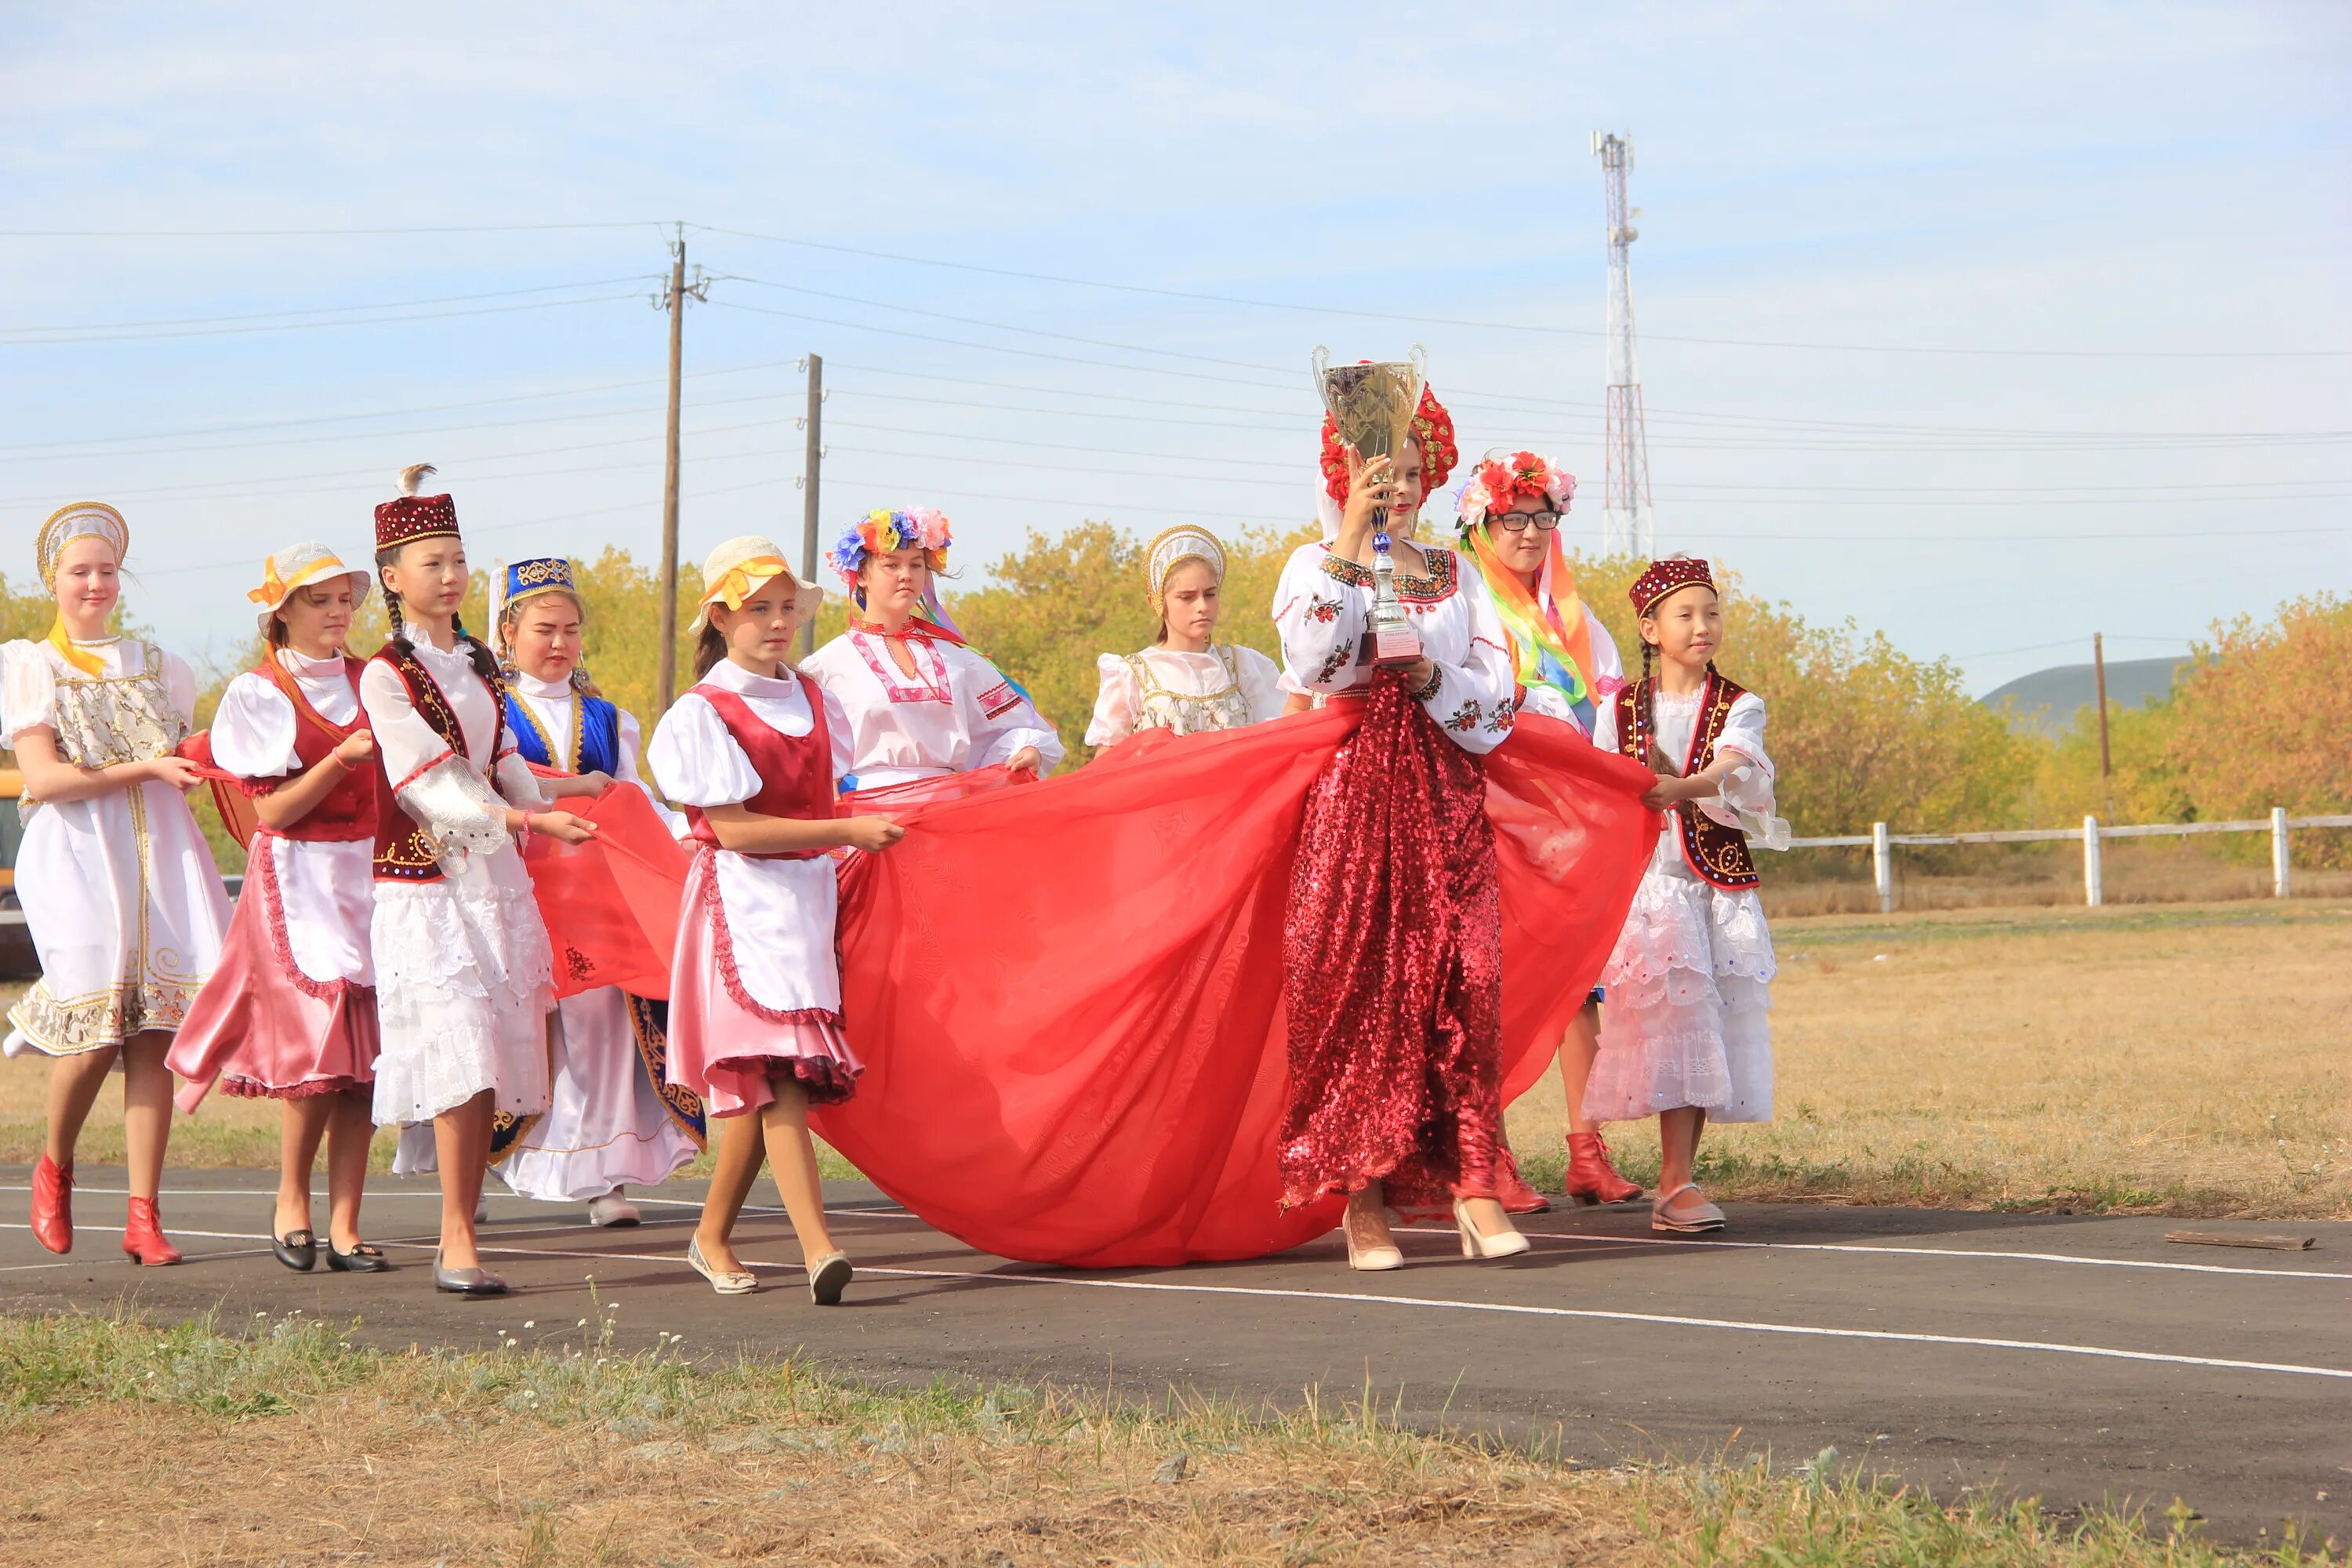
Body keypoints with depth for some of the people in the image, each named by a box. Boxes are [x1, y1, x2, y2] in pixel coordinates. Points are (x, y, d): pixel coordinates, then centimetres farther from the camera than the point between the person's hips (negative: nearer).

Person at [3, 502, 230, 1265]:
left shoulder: (152, 665, 20)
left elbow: (186, 760, 28)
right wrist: (144, 769, -12)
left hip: (161, 853, 4)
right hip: (77, 857, -4)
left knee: (155, 1030, -7)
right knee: (97, 1026, -14)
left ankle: (143, 1215, -6)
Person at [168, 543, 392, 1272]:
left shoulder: (369, 682, 11)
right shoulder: (258, 694, -1)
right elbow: (272, 811, -8)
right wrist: (342, 758, -18)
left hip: (369, 872, 4)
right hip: (297, 879, -4)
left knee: (364, 1054, -2)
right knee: (321, 1041, -11)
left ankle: (344, 1226, 1)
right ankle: (291, 1203, 10)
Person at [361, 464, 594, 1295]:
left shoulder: (478, 665, 15)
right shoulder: (385, 676, -7)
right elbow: (432, 786, -15)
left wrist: (554, 813, 18)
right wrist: (528, 820, -24)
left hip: (495, 877, 7)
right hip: (426, 883, -6)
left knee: (489, 1064, 3)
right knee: (462, 1058, -15)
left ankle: (458, 1238, 7)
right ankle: (458, 1245, -13)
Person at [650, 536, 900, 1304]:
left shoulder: (814, 700, 15)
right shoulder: (703, 712, -5)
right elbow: (733, 828, -13)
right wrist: (847, 831, -13)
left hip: (811, 893, 6)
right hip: (743, 898, -6)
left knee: (765, 1080, 5)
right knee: (776, 1072, -17)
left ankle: (713, 1235, 19)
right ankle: (818, 1248, -26)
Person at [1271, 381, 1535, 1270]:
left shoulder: (1456, 578, 15)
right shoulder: (1316, 564, 8)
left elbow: (1497, 703, 7)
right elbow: (1310, 660, -14)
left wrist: (1431, 677, -11)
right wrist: (1350, 543, -14)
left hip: (1447, 801, 2)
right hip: (1349, 792, -2)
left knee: (1461, 981, -8)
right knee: (1352, 986, -7)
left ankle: (1471, 1186, -9)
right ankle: (1363, 1197, -4)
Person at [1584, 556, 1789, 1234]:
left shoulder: (1739, 708, 5)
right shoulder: (1620, 711, 9)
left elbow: (1730, 769, -15)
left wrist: (1680, 787, -33)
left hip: (1722, 886, 1)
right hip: (1647, 880, -1)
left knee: (1716, 1022, -3)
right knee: (1676, 1007, -16)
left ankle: (1675, 1187, 5)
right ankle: (1676, 1185, -20)